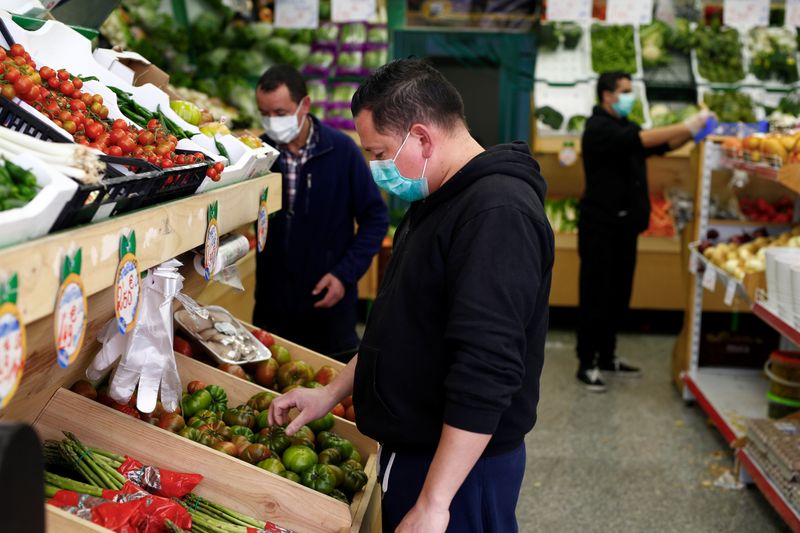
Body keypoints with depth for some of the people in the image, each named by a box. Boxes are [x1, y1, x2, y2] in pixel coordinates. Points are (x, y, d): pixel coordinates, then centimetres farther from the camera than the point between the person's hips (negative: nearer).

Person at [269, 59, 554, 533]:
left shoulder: (498, 215, -24)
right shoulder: (439, 202, 9)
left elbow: (487, 374, -29)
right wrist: (332, 394, 16)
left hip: (461, 466, -9)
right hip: (411, 449, 9)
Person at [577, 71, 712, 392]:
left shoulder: (625, 127, 16)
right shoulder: (599, 127, -12)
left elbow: (662, 146, 10)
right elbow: (643, 140, -25)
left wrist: (693, 132, -6)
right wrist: (686, 126, -25)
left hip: (624, 225, 9)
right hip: (601, 225, -8)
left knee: (619, 295, 12)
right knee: (595, 296, -4)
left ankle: (607, 357, 22)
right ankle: (587, 364, 2)